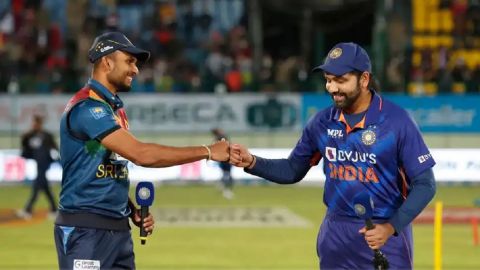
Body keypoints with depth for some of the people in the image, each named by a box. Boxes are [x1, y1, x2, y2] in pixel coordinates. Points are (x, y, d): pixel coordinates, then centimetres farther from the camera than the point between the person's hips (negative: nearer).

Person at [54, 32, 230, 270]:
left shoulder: (114, 107, 17)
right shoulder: (87, 107, -15)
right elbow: (141, 154, -24)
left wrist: (133, 211, 6)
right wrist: (208, 152, -19)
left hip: (118, 229, 10)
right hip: (86, 231, -10)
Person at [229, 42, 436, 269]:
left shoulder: (397, 121, -12)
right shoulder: (322, 122, 2)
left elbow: (424, 184, -10)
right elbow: (292, 171, 13)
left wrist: (391, 227, -22)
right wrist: (252, 163, -5)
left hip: (385, 234, -4)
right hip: (336, 235, 4)